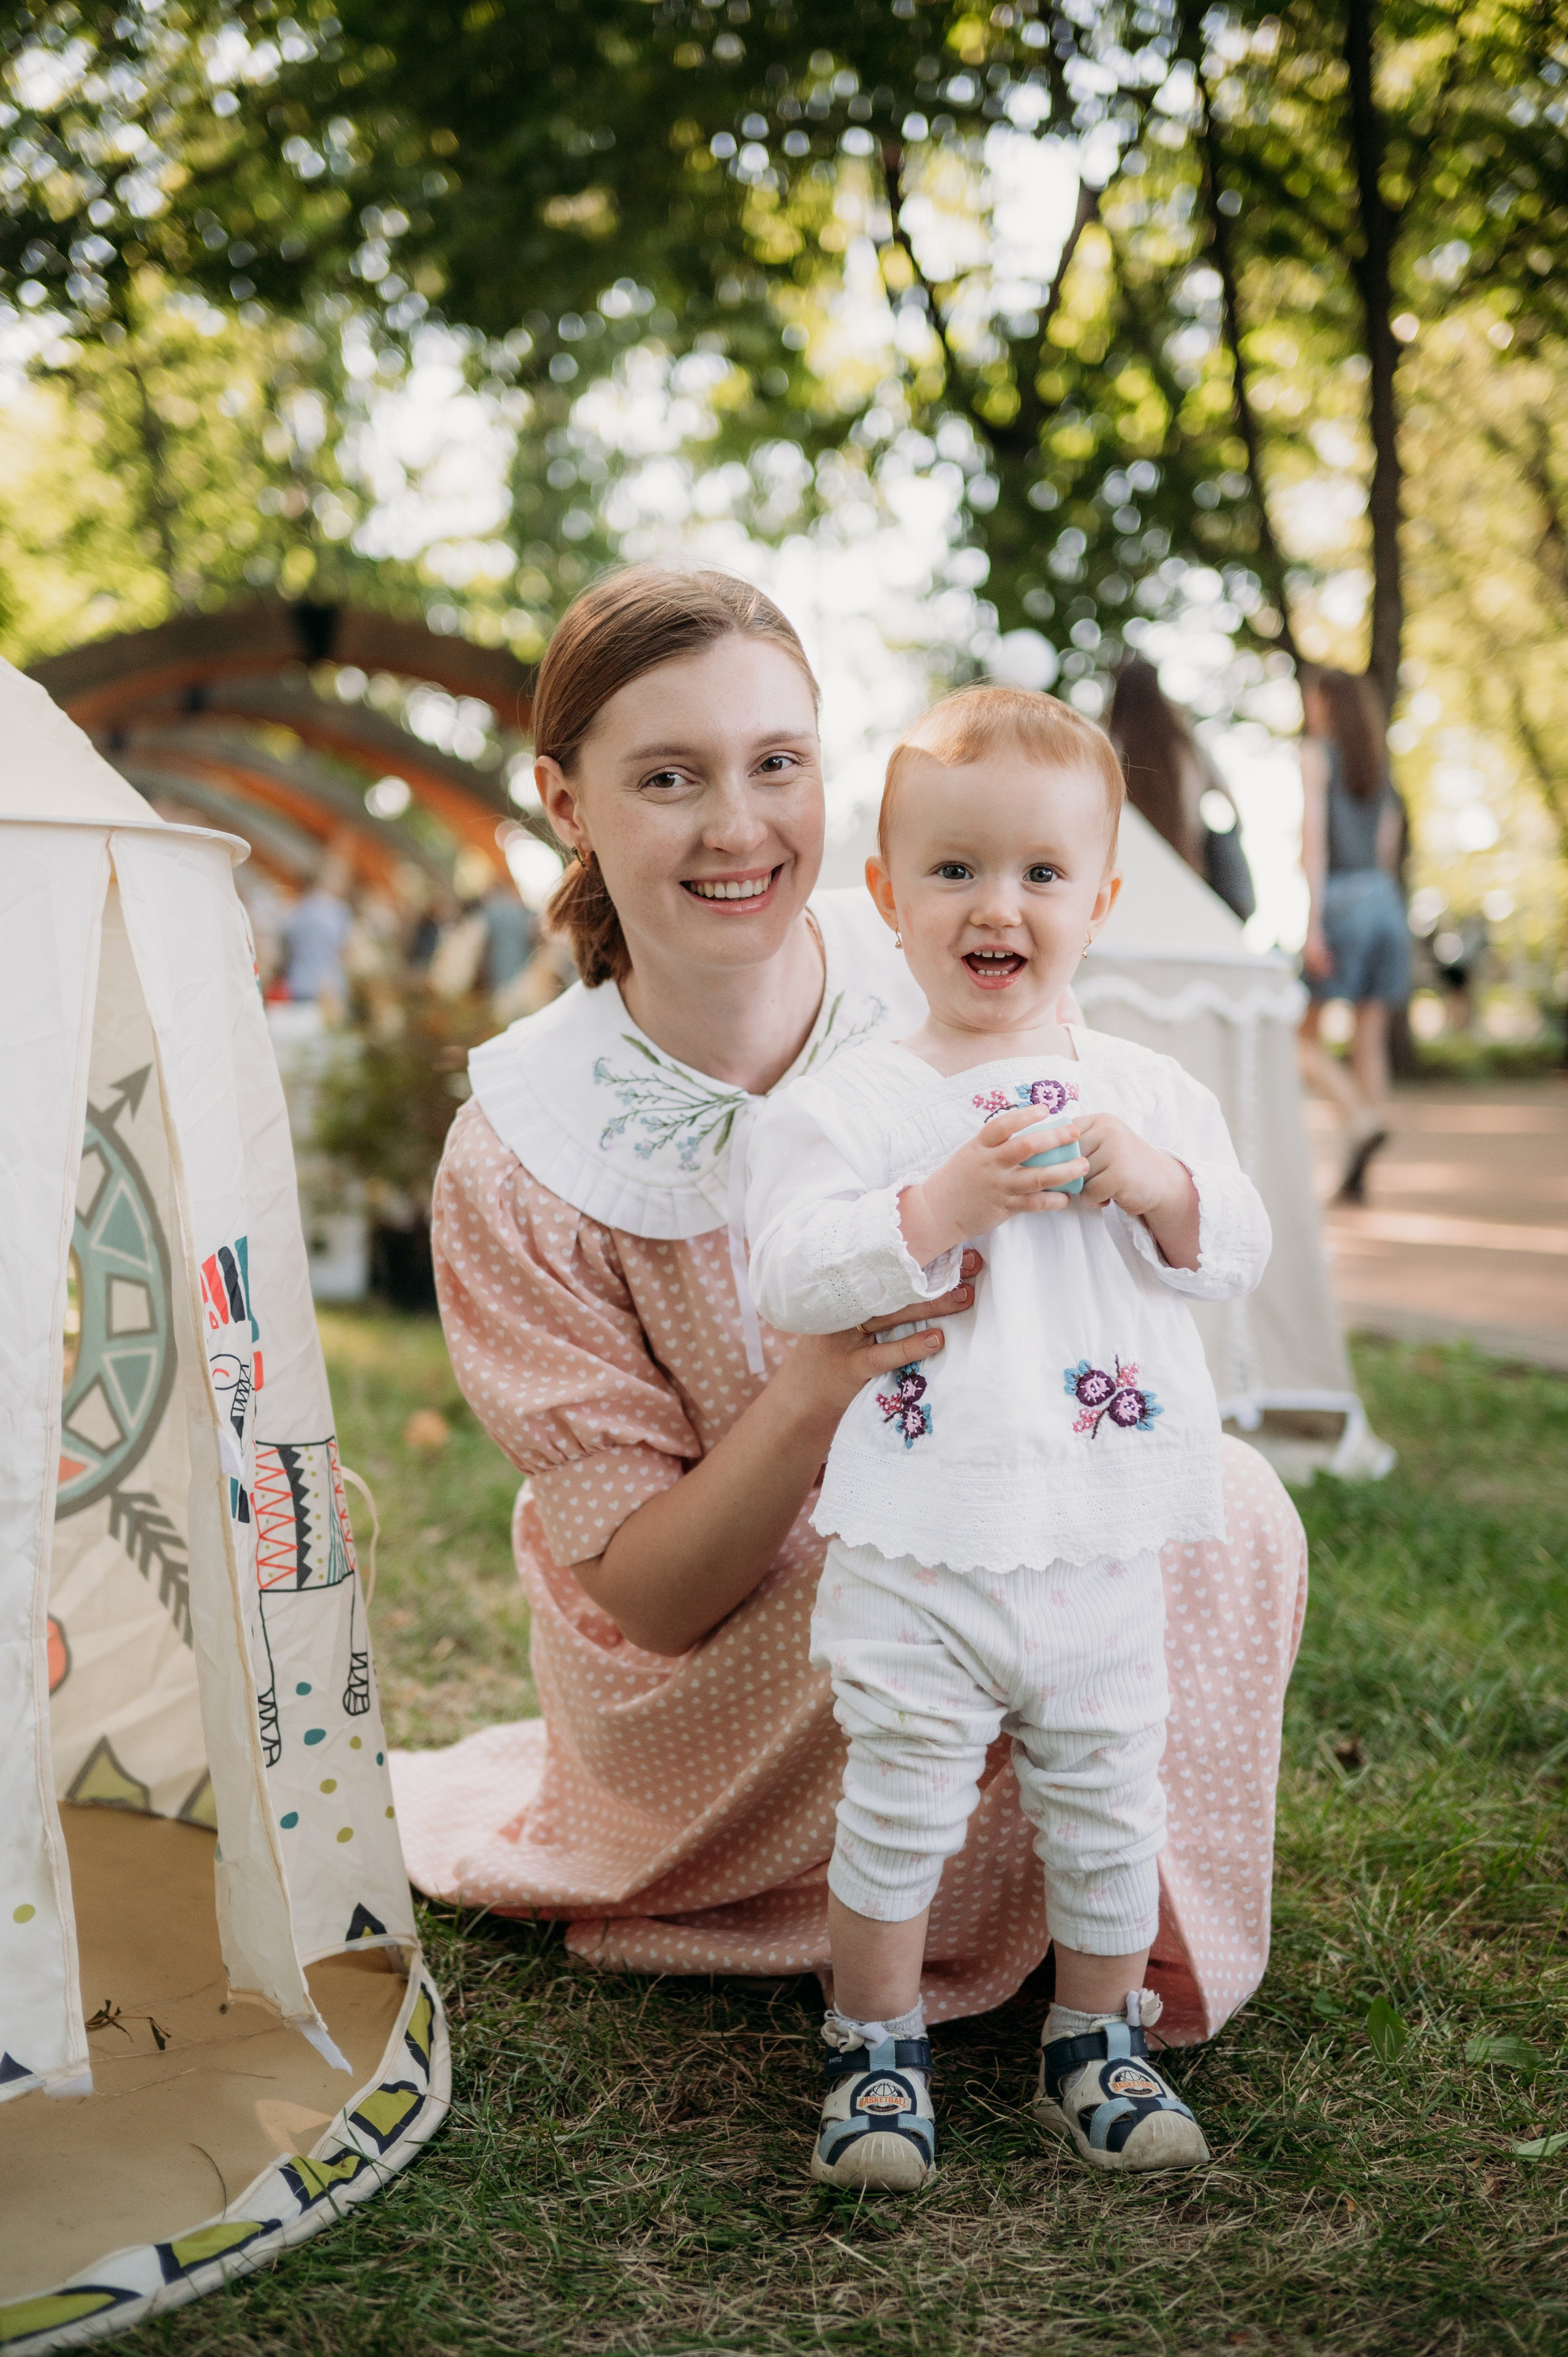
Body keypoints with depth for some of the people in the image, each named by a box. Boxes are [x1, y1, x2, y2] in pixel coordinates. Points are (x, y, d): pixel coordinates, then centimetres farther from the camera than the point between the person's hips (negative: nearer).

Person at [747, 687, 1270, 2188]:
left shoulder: (1149, 1092, 6)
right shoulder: (846, 1104, -4)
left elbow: (1240, 1256, 4)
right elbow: (789, 1274, -14)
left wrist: (1155, 1185, -15)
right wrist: (943, 1205, -24)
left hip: (1100, 1551, 3)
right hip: (912, 1556, -3)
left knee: (1105, 1811, 13)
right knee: (896, 1812, 6)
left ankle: (1097, 2047, 33)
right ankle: (877, 2054, 25)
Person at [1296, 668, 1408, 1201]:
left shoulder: (1318, 753, -2)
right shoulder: (1380, 763, 17)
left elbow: (1315, 838, -10)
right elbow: (1387, 849, 17)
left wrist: (1314, 921, -14)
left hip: (1341, 899, -6)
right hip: (1386, 902, 6)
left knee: (1301, 1038, 2)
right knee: (1369, 1041, 4)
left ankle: (1362, 1118, -21)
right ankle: (1356, 1174, 1)